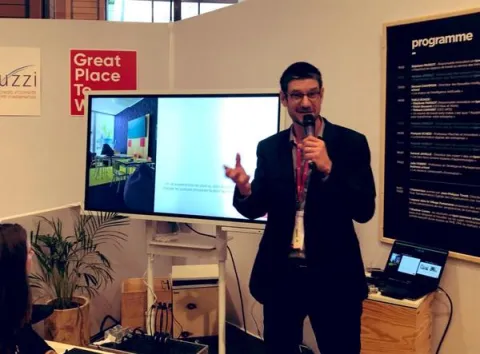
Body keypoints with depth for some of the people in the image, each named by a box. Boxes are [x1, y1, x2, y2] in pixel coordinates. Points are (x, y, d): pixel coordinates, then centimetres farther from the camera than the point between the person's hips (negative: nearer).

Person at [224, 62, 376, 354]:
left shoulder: (351, 143, -6)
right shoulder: (269, 148, 4)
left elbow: (365, 210, -12)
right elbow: (256, 209, 4)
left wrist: (328, 168, -25)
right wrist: (244, 189, -18)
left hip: (333, 276, -3)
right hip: (280, 275, 3)